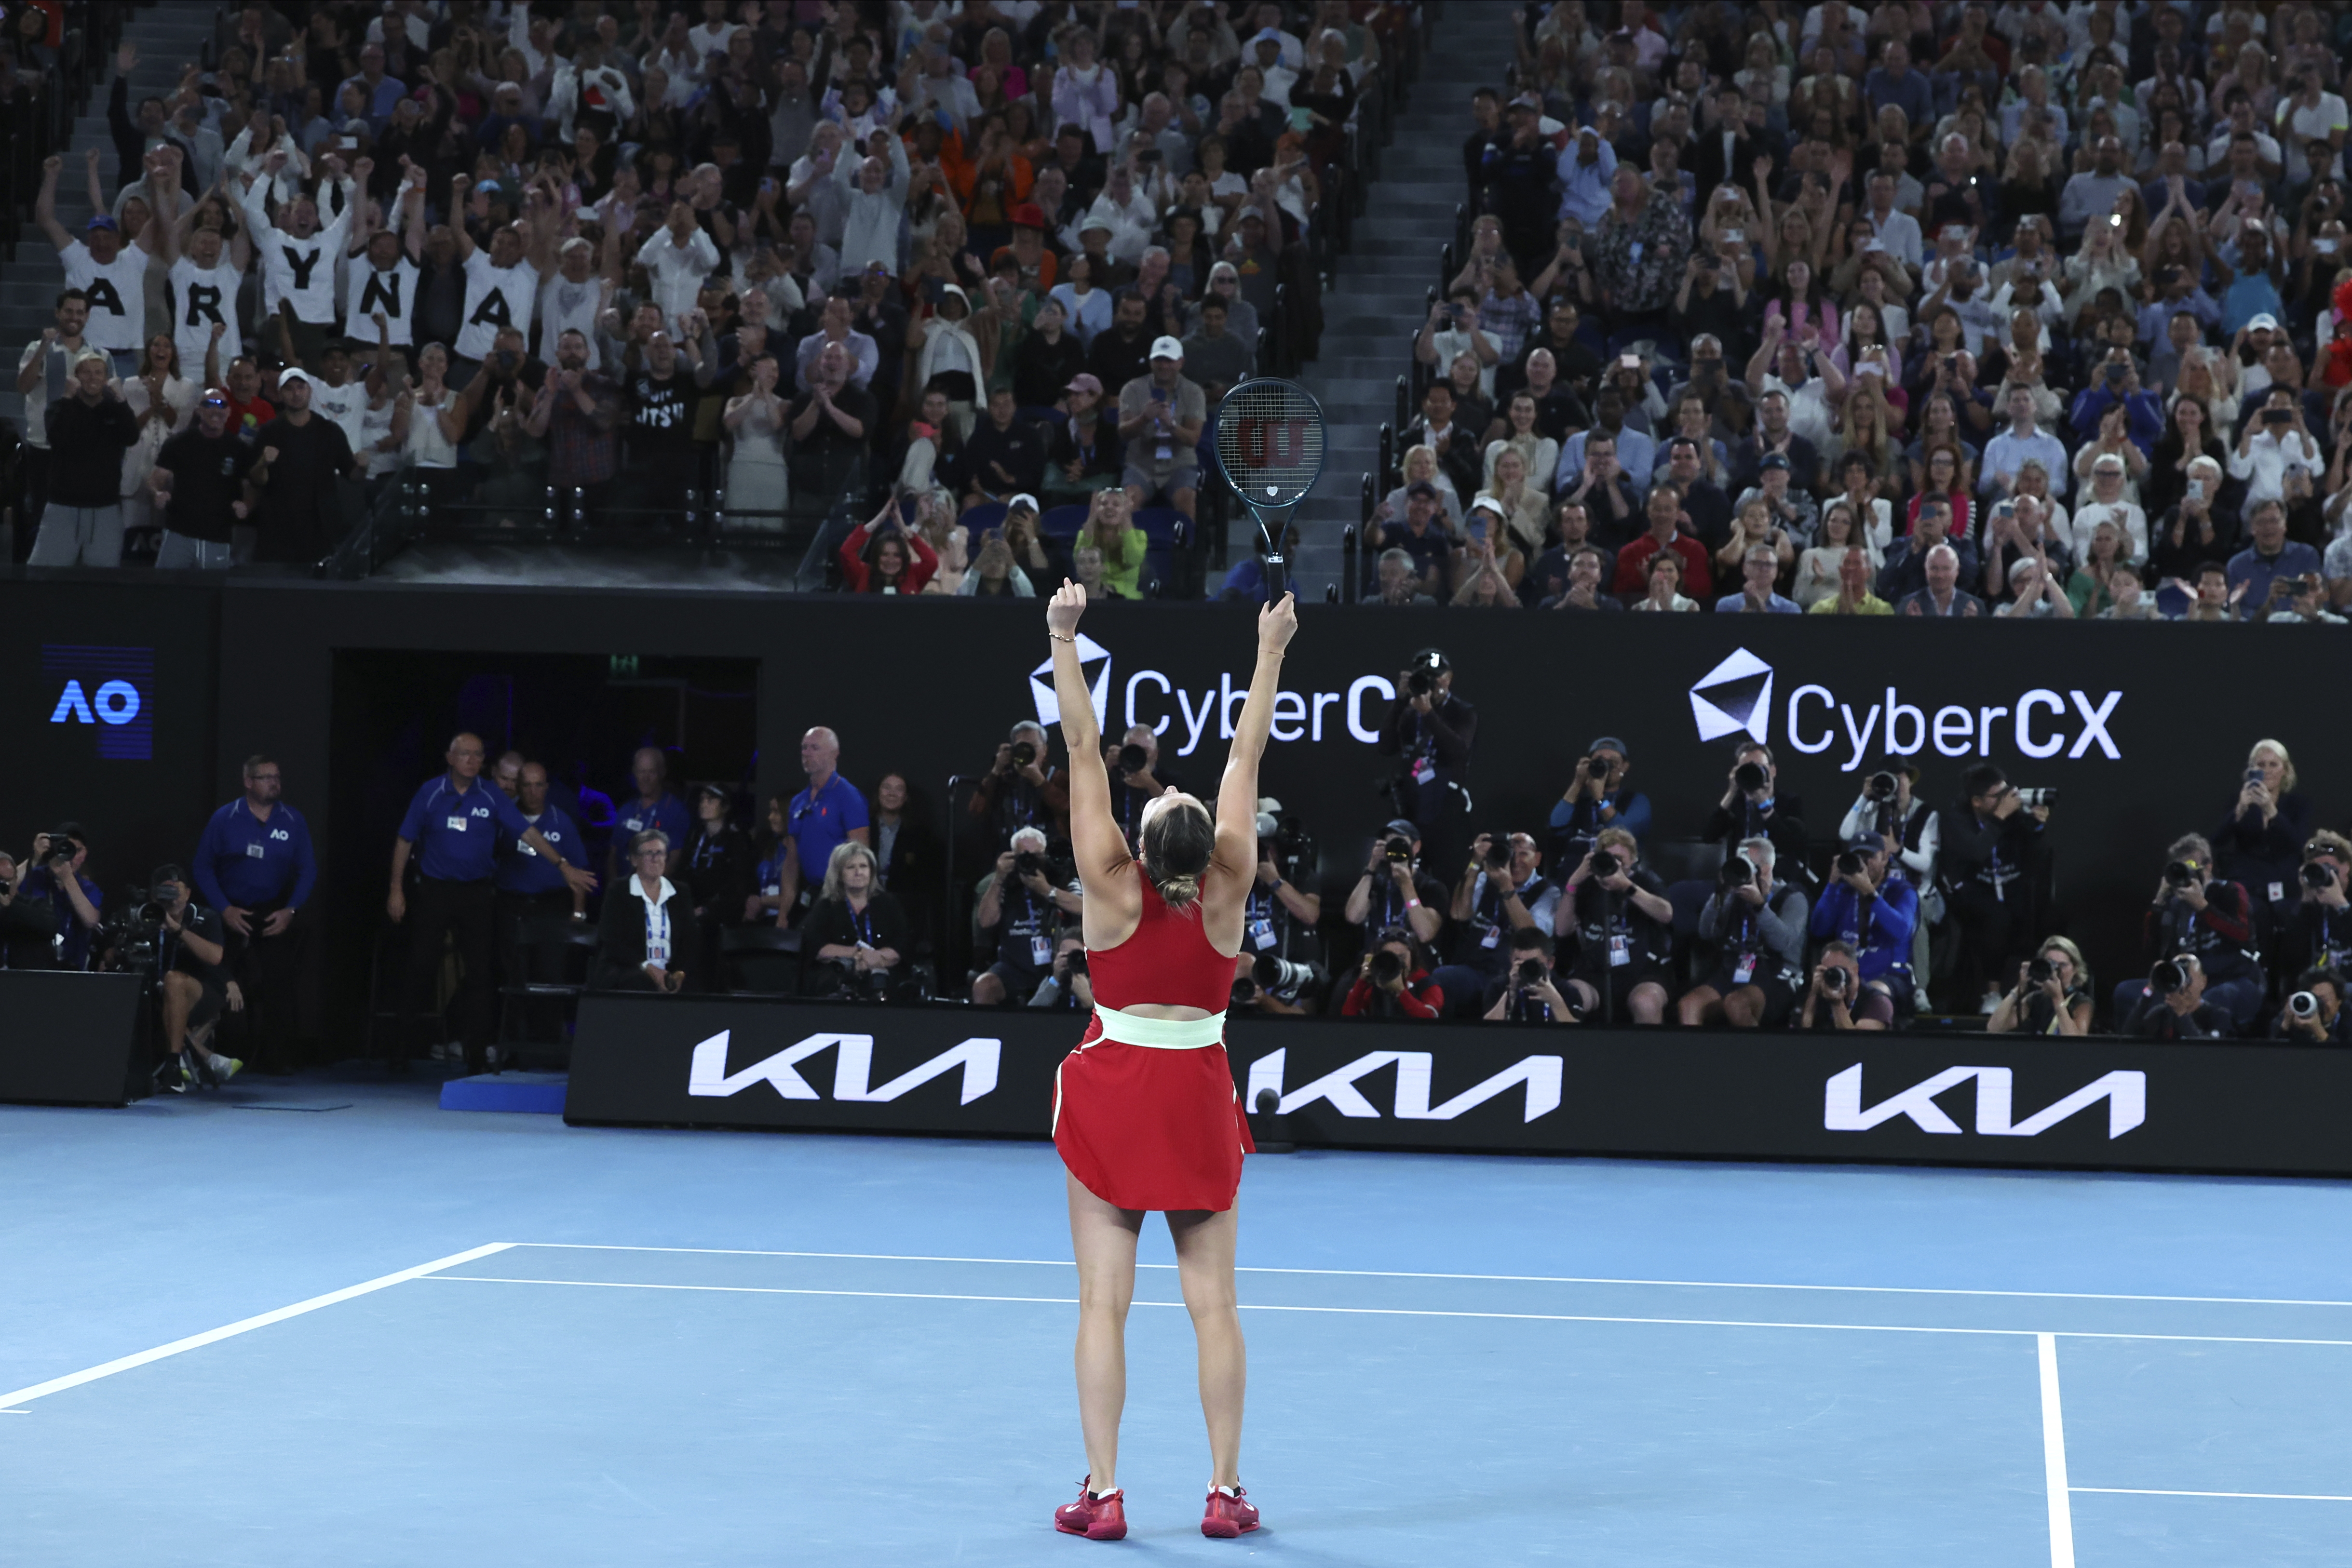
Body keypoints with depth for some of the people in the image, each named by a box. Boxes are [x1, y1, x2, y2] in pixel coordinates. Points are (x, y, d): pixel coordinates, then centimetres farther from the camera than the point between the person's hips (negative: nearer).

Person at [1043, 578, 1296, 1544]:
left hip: (1112, 1089, -1)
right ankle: (1225, 1492, 7)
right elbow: (1246, 758, -3)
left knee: (1103, 1302, 0)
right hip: (1200, 1094, 2)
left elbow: (1084, 749, -14)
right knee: (1213, 1303, 6)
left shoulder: (1112, 887, -14)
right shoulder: (1228, 890, -10)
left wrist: (1065, 643, -13)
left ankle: (1103, 1494, -1)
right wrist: (1270, 655, 4)